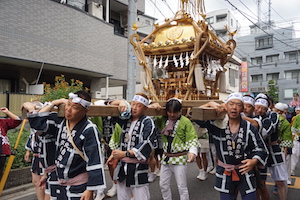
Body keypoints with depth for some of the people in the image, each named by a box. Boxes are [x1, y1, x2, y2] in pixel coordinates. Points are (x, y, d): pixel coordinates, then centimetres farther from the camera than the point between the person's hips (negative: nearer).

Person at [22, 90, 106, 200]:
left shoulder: (89, 130, -21)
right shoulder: (60, 121, 0)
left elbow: (94, 161, -20)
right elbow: (37, 122, 3)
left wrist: (90, 190, -19)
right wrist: (53, 103, 0)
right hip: (60, 183, 7)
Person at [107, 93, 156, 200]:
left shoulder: (147, 122, -8)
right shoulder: (126, 119, 10)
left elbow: (147, 144, -20)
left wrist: (125, 153, -20)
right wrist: (121, 102, -5)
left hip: (138, 168, -6)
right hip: (122, 166, 6)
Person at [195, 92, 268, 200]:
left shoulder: (249, 128, -9)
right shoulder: (217, 123, -9)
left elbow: (261, 149, -4)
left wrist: (254, 162, -22)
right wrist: (210, 104, -22)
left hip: (245, 172, 0)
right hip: (224, 175, 0)